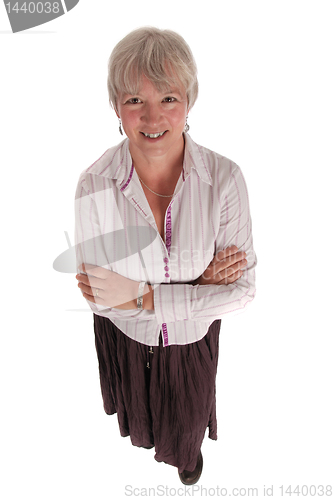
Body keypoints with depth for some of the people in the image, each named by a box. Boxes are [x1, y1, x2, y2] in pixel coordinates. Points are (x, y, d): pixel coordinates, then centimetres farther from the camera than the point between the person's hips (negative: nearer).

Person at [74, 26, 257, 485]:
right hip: (125, 338, 1)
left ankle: (189, 451, 71)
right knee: (140, 413, 33)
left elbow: (242, 289, -22)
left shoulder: (224, 178, -26)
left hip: (194, 338, 0)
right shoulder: (94, 185, -25)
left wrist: (141, 296, -29)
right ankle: (147, 441, 73)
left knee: (188, 417, 31)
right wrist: (197, 285, -29)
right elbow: (98, 295, -22)